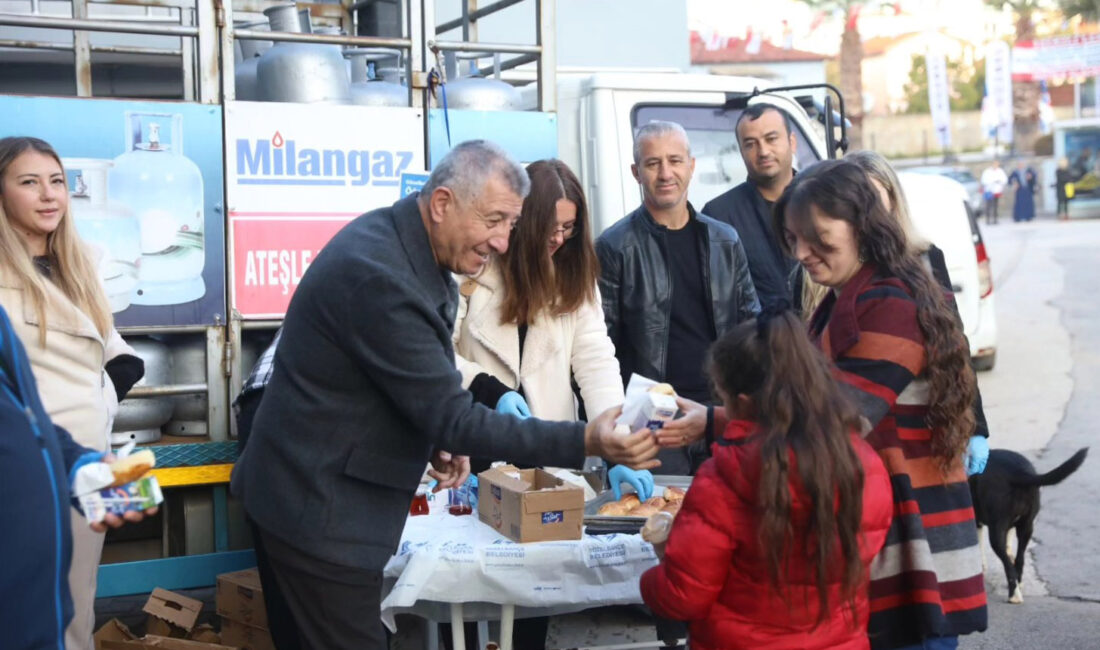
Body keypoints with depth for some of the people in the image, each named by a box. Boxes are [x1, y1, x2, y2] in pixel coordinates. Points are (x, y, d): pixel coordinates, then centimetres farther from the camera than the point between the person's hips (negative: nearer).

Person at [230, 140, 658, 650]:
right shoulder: (379, 274, -28)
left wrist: (435, 439, 1)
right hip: (319, 506, -10)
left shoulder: (403, 242, 3)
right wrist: (585, 442, -32)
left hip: (330, 490, 10)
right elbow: (452, 419, -28)